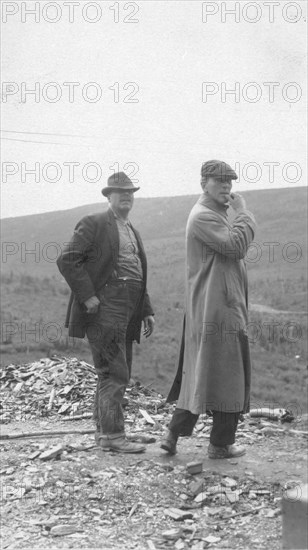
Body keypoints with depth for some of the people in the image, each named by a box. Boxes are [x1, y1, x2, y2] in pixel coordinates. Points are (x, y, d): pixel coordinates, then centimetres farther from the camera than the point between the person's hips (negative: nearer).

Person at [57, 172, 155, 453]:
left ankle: (103, 431, 22)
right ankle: (112, 435, -3)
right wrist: (87, 296, -17)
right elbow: (67, 260, -12)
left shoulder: (133, 232, 22)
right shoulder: (94, 224, -3)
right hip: (104, 310, -8)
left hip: (127, 313, 8)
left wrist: (147, 311, 18)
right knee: (114, 374, -10)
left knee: (118, 375, 12)